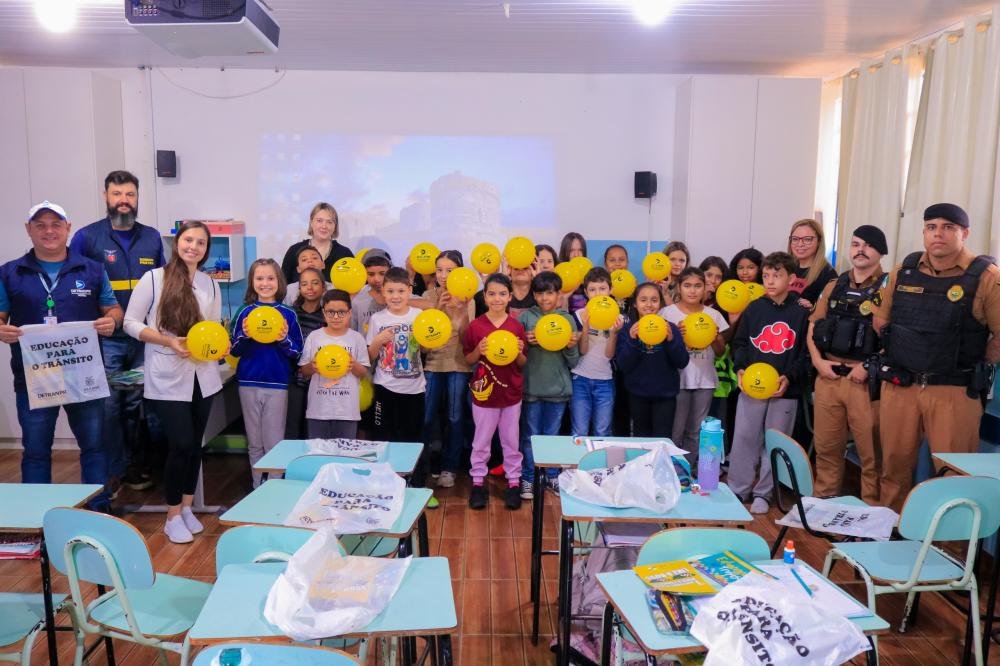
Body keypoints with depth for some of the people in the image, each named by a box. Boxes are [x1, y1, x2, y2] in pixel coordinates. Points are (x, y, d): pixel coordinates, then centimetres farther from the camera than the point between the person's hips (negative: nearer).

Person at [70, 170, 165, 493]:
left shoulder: (152, 237, 7)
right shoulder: (87, 237, -3)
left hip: (145, 339, 3)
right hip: (104, 340, -3)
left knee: (137, 405, 11)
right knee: (108, 406, 1)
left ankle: (134, 465, 25)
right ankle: (112, 470, 15)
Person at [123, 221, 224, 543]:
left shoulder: (211, 285, 7)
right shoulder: (154, 278, -7)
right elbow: (131, 323, -6)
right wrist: (169, 341, -19)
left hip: (203, 376, 5)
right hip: (167, 378, -4)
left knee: (195, 444, 12)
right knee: (181, 444, -5)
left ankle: (187, 508, 28)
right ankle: (172, 516, 13)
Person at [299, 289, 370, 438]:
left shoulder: (356, 338, 0)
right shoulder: (314, 336, 2)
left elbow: (364, 373, 3)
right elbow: (304, 372, 7)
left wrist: (353, 365, -17)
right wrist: (312, 366, -15)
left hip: (347, 409, -1)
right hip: (318, 409, 1)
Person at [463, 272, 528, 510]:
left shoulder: (517, 326, -3)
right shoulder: (475, 325, -7)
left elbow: (522, 364, 4)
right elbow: (468, 360, 0)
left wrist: (519, 353, -17)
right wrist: (478, 351, -19)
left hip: (511, 392, 1)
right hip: (484, 392, -1)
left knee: (511, 441, 12)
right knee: (481, 441, 11)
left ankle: (514, 482, 24)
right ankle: (478, 482, 24)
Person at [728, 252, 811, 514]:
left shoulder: (802, 312, -1)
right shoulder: (754, 308, 4)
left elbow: (806, 352, -1)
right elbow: (739, 343, 8)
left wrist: (789, 377, -13)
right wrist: (741, 369, -7)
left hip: (785, 390, -1)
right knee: (744, 438, 4)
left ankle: (763, 493, 20)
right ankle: (737, 490, 17)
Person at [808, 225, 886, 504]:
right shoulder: (834, 287, 14)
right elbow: (813, 327, 16)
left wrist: (870, 367, -16)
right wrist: (818, 361, 1)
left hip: (866, 381, -4)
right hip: (828, 377, 5)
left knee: (870, 451, 1)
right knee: (826, 447, 12)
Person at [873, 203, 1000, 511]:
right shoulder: (903, 271, 5)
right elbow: (881, 319, 16)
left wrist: (974, 366, -1)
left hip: (954, 392, -4)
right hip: (898, 386, 4)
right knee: (894, 465, 14)